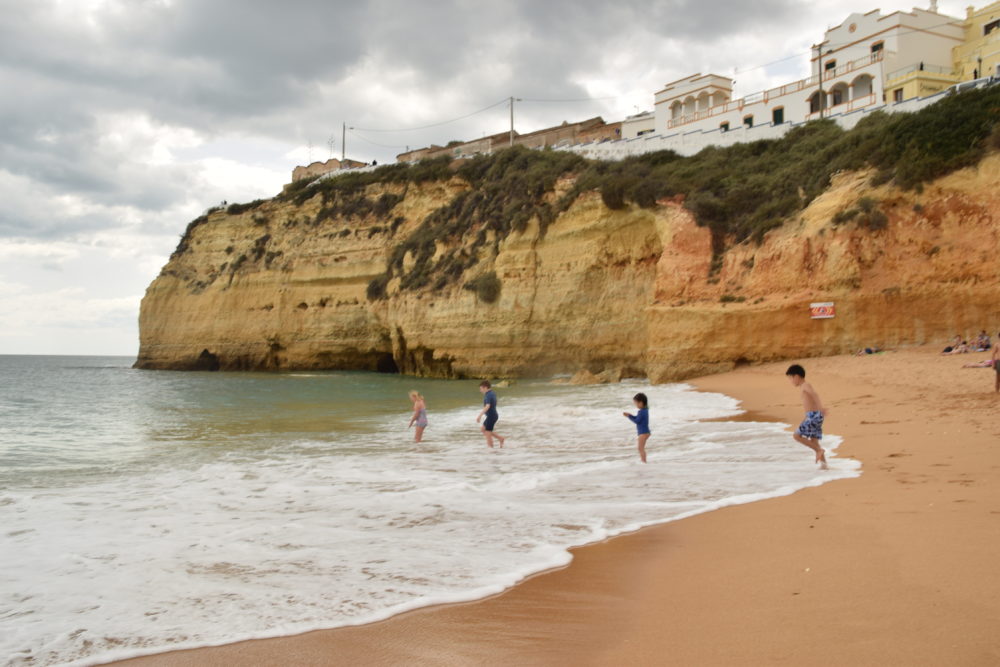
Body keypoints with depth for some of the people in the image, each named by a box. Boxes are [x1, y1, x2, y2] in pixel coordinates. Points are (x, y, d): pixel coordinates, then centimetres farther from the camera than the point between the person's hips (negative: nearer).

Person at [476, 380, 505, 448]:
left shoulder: (488, 395, -22)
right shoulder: (493, 393, 8)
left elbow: (487, 406, -38)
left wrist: (480, 416, -43)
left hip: (491, 416, -10)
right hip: (493, 415, 10)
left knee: (488, 434, -1)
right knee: (483, 430, 20)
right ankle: (501, 438, 18)